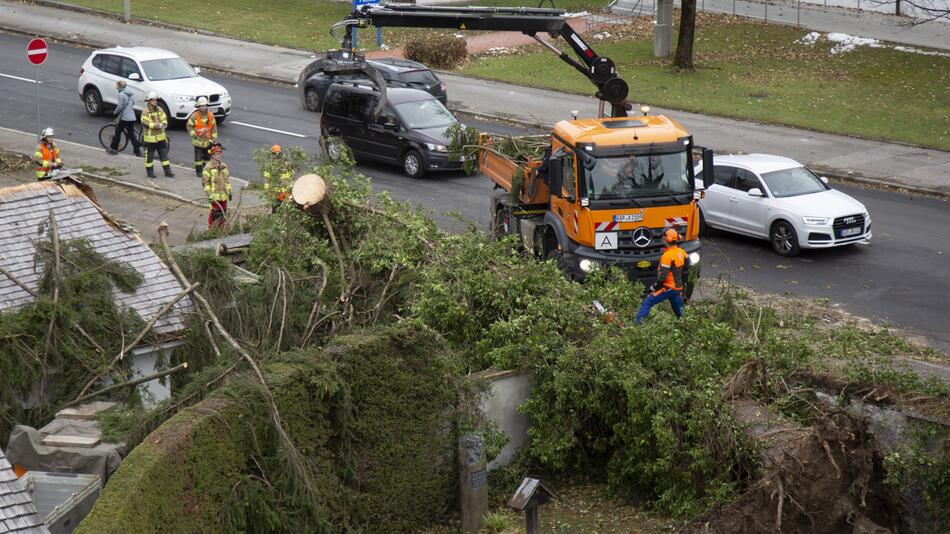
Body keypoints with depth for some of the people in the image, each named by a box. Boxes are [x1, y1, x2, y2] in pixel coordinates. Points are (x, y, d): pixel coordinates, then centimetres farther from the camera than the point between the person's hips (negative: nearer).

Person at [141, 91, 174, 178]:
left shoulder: (159, 110, 7)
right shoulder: (145, 111, -11)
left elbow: (164, 119, 9)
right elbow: (145, 123, -19)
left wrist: (164, 124, -15)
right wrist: (157, 125, -25)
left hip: (161, 136, 5)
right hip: (150, 137, -5)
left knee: (164, 154, 7)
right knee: (149, 155, 4)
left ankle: (167, 171, 12)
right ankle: (149, 171, 17)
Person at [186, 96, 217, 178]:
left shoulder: (211, 116, -1)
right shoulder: (194, 116, -9)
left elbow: (214, 127, 3)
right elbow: (189, 126, -1)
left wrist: (213, 139, -1)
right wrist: (194, 135, -10)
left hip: (208, 141, 3)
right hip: (198, 141, -3)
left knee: (207, 156, 12)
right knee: (198, 157, -4)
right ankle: (198, 171, 5)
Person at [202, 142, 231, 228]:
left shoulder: (224, 166, 9)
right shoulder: (208, 167, -11)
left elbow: (227, 180, 18)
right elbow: (205, 182, -11)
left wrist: (229, 191, 15)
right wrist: (209, 194, -16)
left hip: (224, 195, 6)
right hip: (214, 196, -6)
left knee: (223, 212, 12)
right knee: (214, 213, -2)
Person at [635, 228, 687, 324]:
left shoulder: (667, 255, -20)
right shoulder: (682, 253, 4)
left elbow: (662, 276, -20)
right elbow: (684, 269, 18)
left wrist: (654, 286, -9)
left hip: (667, 288, -7)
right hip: (678, 288, 7)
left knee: (647, 302, -4)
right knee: (679, 312, 19)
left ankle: (638, 322, -12)